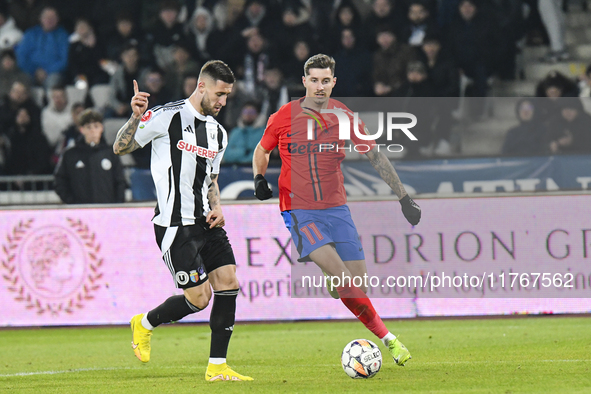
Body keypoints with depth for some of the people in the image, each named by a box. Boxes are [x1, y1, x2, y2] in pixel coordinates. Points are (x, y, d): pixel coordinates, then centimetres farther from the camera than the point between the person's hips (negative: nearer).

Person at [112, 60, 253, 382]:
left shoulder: (218, 133, 14)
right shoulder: (167, 117, -9)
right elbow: (120, 148, -5)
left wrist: (217, 208, 6)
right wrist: (136, 117, -22)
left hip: (205, 222, 8)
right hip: (175, 223, -8)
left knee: (229, 283, -4)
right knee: (199, 298, -8)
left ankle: (217, 366, 4)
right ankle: (145, 324, 20)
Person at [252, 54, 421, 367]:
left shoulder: (344, 117, 2)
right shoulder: (283, 118, -2)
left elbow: (375, 156, 9)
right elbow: (262, 151, 17)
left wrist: (404, 198, 7)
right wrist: (260, 179, -1)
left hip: (336, 208, 3)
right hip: (299, 209, -3)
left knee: (358, 280, -5)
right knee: (341, 275, -21)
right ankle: (386, 337, -13)